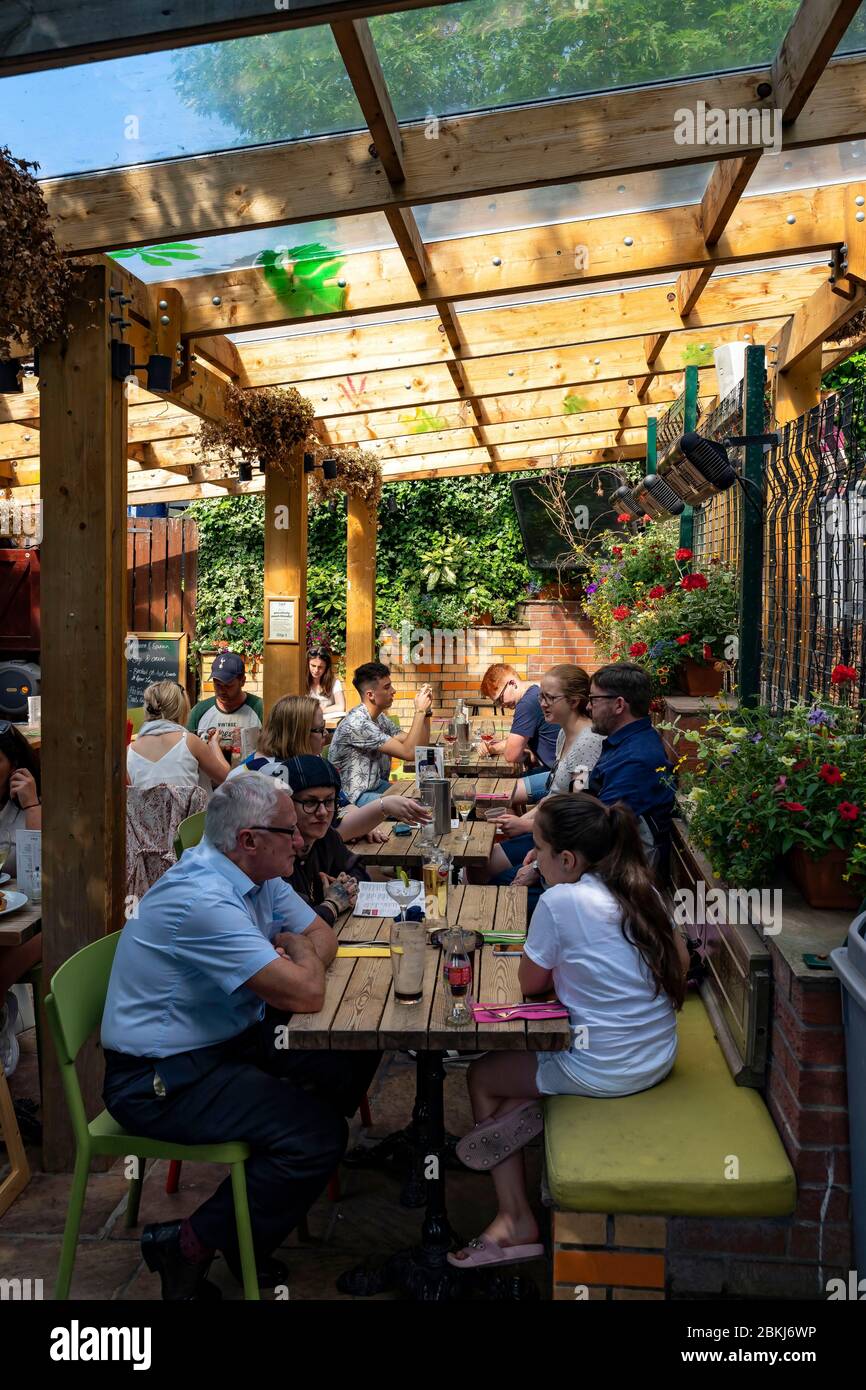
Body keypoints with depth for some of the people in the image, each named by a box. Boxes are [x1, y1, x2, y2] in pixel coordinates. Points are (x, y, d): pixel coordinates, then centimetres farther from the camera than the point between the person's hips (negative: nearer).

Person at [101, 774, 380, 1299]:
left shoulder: (259, 876, 1)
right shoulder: (202, 899, -29)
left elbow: (323, 937, 10)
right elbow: (306, 994, -30)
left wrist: (295, 954, -12)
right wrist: (301, 952, -8)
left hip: (233, 1037, 9)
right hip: (160, 1079, -9)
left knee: (356, 1056, 3)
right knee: (318, 1133, -20)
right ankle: (191, 1245, 0)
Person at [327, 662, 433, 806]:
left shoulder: (381, 718, 8)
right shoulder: (357, 723, -22)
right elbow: (408, 752, -24)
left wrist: (426, 711, -3)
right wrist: (420, 711, -19)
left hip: (377, 785, 10)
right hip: (355, 797, -10)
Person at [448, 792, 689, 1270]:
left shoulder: (560, 900, -20)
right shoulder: (642, 889, -1)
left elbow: (530, 984, -7)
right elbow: (680, 963, 11)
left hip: (605, 1070, -7)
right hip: (660, 1056, 8)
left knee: (481, 1076, 16)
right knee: (516, 1063, 24)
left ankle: (517, 1220, 16)